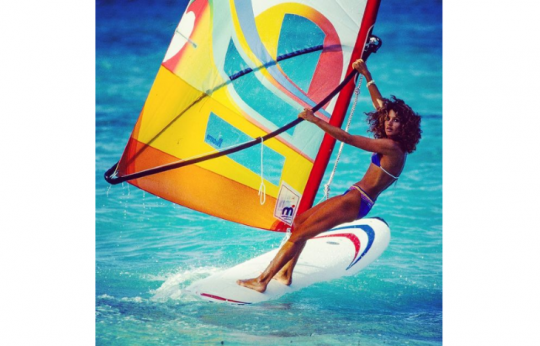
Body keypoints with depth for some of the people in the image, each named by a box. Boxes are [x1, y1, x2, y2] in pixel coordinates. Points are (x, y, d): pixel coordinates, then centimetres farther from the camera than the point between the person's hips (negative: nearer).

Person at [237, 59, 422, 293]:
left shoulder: (391, 147, -18)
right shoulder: (394, 145, 9)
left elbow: (347, 138, -20)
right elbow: (380, 105, 20)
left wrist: (315, 120, -17)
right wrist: (367, 75, 22)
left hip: (355, 201, -10)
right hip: (355, 198, 10)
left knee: (299, 234, -10)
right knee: (301, 220, 19)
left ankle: (261, 281, -9)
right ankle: (286, 274, 21)